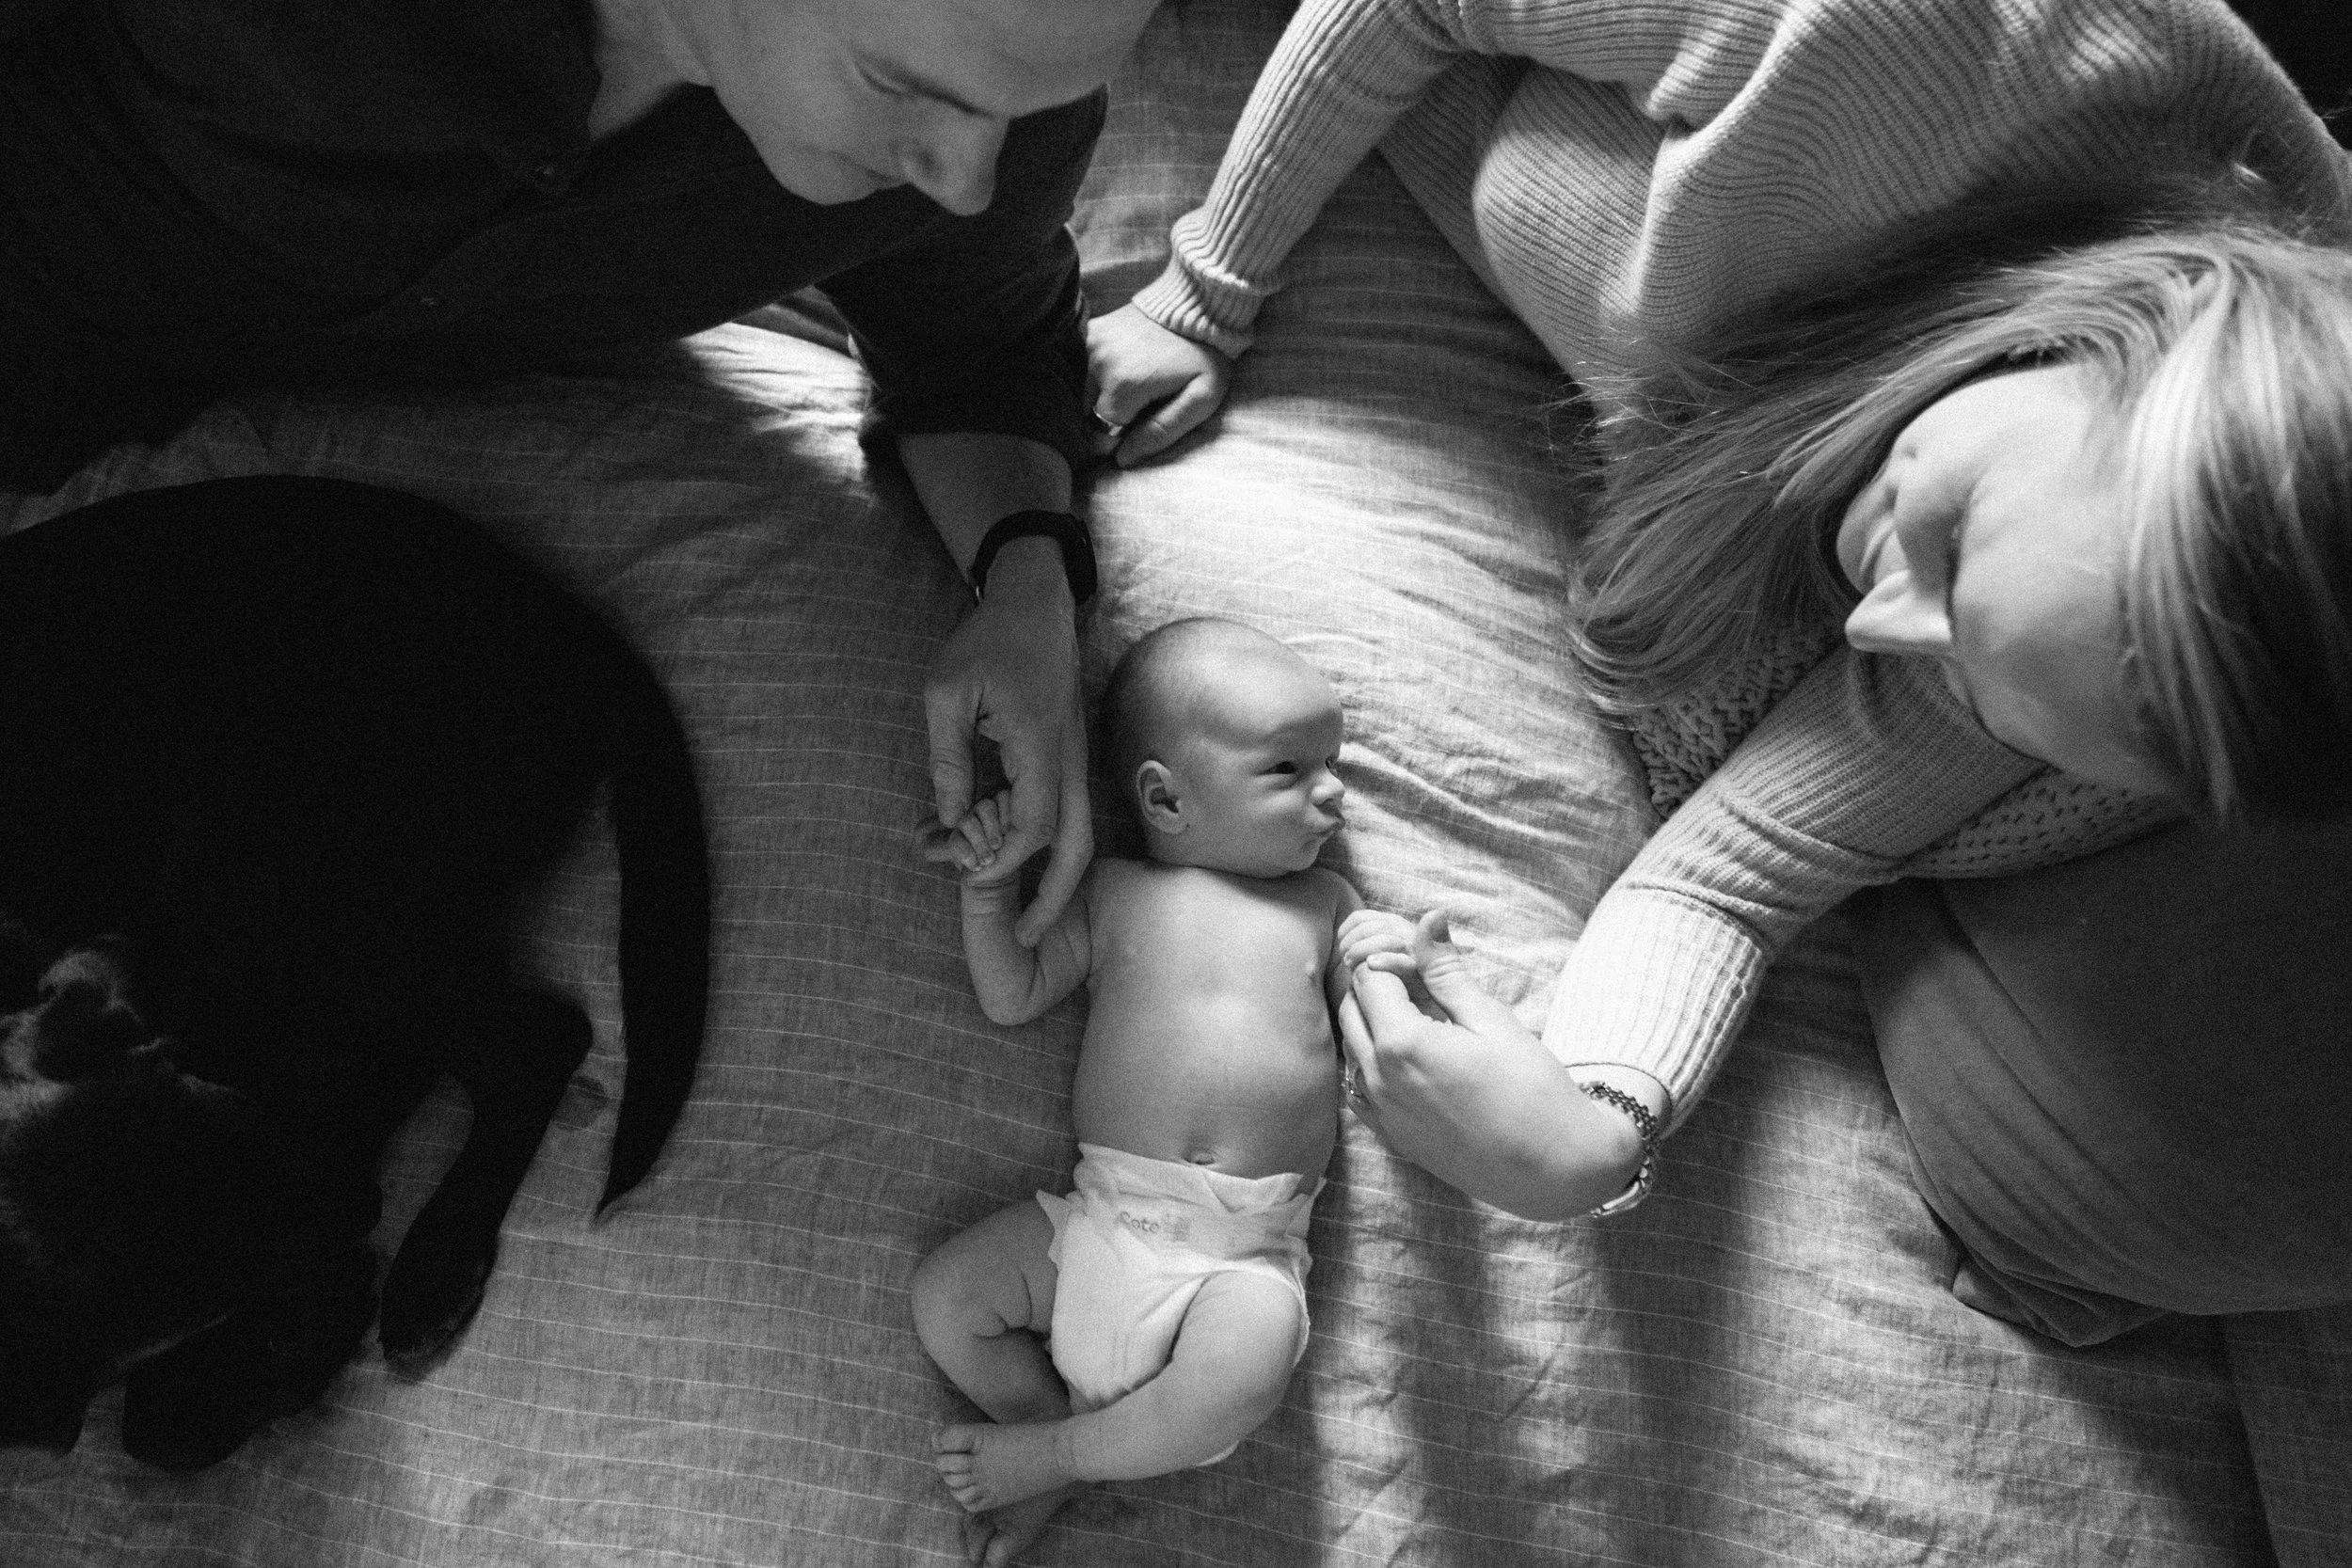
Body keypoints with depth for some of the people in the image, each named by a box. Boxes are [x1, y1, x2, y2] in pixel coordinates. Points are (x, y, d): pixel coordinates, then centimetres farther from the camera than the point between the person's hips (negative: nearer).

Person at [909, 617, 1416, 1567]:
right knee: (944, 1295, -9)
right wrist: (988, 888, -2)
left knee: (1248, 1364, -30)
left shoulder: (1324, 903, 12)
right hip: (1102, 1212, 2)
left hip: (1249, 1251, -1)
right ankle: (1080, 1433, 7)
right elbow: (1012, 997, 12)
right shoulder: (1117, 893, 11)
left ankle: (1049, 1454, -6)